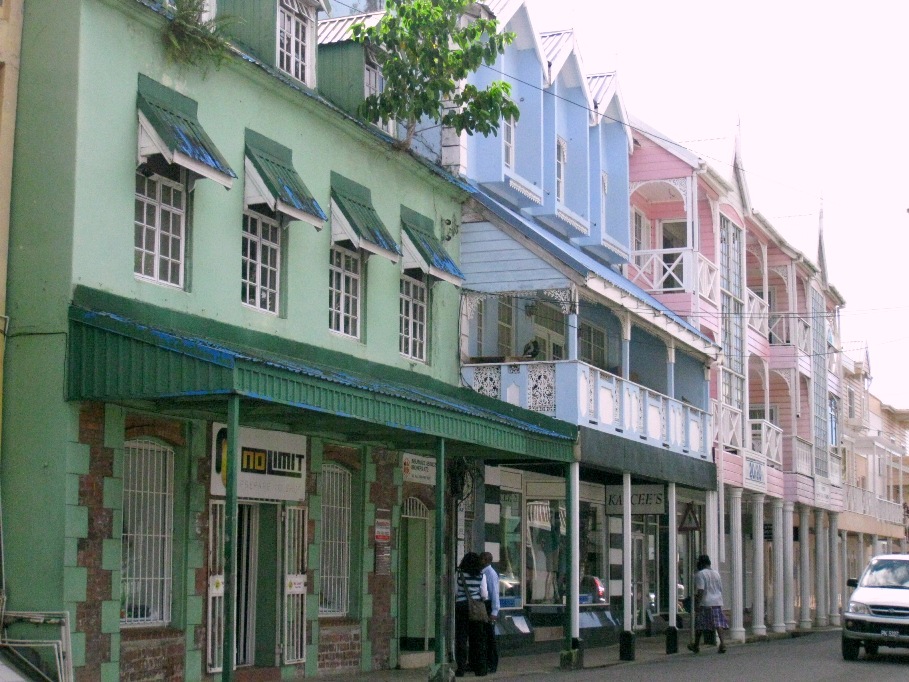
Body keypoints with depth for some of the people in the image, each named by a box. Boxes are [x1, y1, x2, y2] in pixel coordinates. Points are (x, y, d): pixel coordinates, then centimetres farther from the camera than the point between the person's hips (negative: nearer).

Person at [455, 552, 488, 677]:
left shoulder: (459, 574, -6)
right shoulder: (481, 575, -2)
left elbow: (454, 591, -5)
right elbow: (484, 594, -1)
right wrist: (484, 598, 20)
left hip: (461, 606, -2)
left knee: (461, 638, 1)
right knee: (477, 638, 10)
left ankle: (461, 667, -3)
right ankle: (480, 667, 12)